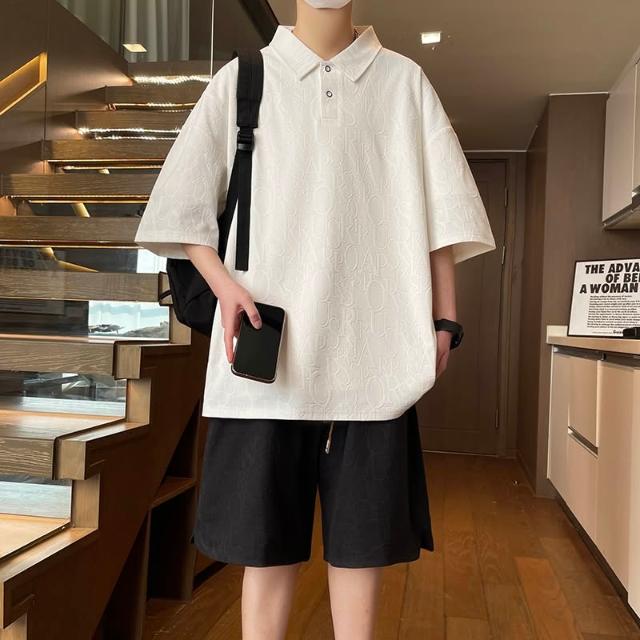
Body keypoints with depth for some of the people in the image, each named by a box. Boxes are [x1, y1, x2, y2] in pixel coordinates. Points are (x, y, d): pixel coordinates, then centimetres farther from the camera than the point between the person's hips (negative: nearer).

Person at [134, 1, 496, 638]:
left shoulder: (404, 81, 13)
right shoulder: (242, 79, 11)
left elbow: (439, 210, 10)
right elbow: (182, 202, 8)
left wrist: (443, 319, 3)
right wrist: (223, 283, -7)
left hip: (372, 348, 1)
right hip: (269, 346, 0)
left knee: (362, 534, 6)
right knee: (266, 536, 3)